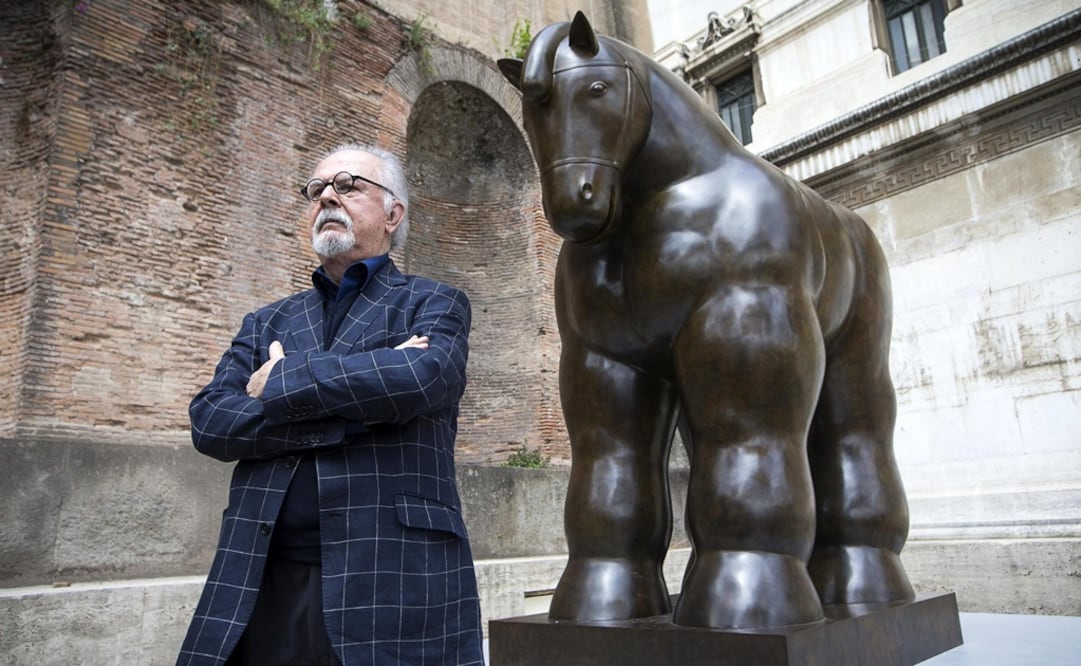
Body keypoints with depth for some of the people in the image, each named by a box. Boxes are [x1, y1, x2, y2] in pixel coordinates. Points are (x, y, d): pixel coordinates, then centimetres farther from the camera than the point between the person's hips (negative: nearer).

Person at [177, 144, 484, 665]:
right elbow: (209, 422, 1)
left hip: (391, 580, -3)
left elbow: (421, 377, -17)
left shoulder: (435, 304, 5)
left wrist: (279, 382, -5)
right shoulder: (266, 324, 16)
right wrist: (358, 406, -11)